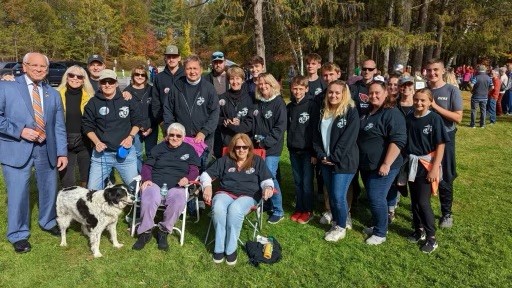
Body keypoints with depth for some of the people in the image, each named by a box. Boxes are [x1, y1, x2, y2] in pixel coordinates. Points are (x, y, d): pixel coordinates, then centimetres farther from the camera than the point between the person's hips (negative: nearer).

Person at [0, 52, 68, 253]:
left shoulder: (53, 94, 11)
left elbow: (59, 126, 9)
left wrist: (62, 152, 2)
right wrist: (19, 131, -16)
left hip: (46, 150, 4)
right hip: (16, 149, -4)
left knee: (49, 189, 15)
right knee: (18, 193, -1)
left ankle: (48, 222, 39)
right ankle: (18, 235, 18)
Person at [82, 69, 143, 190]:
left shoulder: (128, 100, 2)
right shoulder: (93, 103, 1)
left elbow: (137, 122, 10)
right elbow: (87, 126, 6)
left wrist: (131, 136, -6)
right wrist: (97, 142, -8)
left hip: (125, 151, 0)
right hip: (101, 153, 0)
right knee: (93, 190, 3)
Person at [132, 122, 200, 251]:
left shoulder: (189, 150, 17)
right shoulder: (159, 148, 20)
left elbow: (194, 169, 10)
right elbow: (147, 166, 16)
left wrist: (187, 178, -13)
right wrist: (147, 179, -6)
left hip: (176, 187, 0)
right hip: (155, 183, 1)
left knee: (179, 201, -36)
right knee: (149, 199, -35)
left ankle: (163, 231, -16)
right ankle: (145, 232, -15)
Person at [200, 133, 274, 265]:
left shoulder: (257, 161, 14)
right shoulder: (225, 160, 15)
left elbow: (267, 180, 8)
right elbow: (206, 174, 14)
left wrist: (268, 187, -17)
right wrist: (207, 186, -7)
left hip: (248, 195, -1)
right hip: (225, 192, 2)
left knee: (234, 209, -37)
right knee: (218, 208, -35)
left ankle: (231, 249, -23)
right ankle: (219, 248, -22)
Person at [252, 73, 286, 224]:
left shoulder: (279, 103, -4)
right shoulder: (257, 103, 12)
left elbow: (280, 127, -11)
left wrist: (266, 141, -15)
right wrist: (254, 139, 2)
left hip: (272, 148, -5)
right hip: (257, 146, 5)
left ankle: (278, 211, 4)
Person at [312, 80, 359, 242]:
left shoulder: (351, 112, -9)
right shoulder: (323, 112, 11)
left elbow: (348, 139, -15)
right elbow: (316, 135, 9)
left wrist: (333, 158, -15)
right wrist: (321, 156, -4)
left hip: (343, 162, -6)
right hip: (326, 161, 6)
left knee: (338, 196, -4)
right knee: (331, 195, 13)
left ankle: (341, 228, 15)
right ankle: (335, 223, 29)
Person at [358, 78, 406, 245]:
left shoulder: (392, 113, -15)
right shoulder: (367, 112, 12)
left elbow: (398, 141, -22)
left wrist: (386, 164, -25)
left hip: (382, 166, -8)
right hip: (366, 165, 8)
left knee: (377, 198, -4)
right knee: (372, 197, 16)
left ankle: (380, 233, 11)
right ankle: (376, 225, 32)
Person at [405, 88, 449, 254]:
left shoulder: (434, 119, -11)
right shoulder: (409, 118, 1)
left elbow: (440, 146, -11)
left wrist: (434, 169, -15)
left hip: (427, 165, -5)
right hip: (412, 164, 5)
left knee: (423, 202, -5)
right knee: (414, 200, 12)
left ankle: (431, 238, 10)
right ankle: (419, 230, 30)